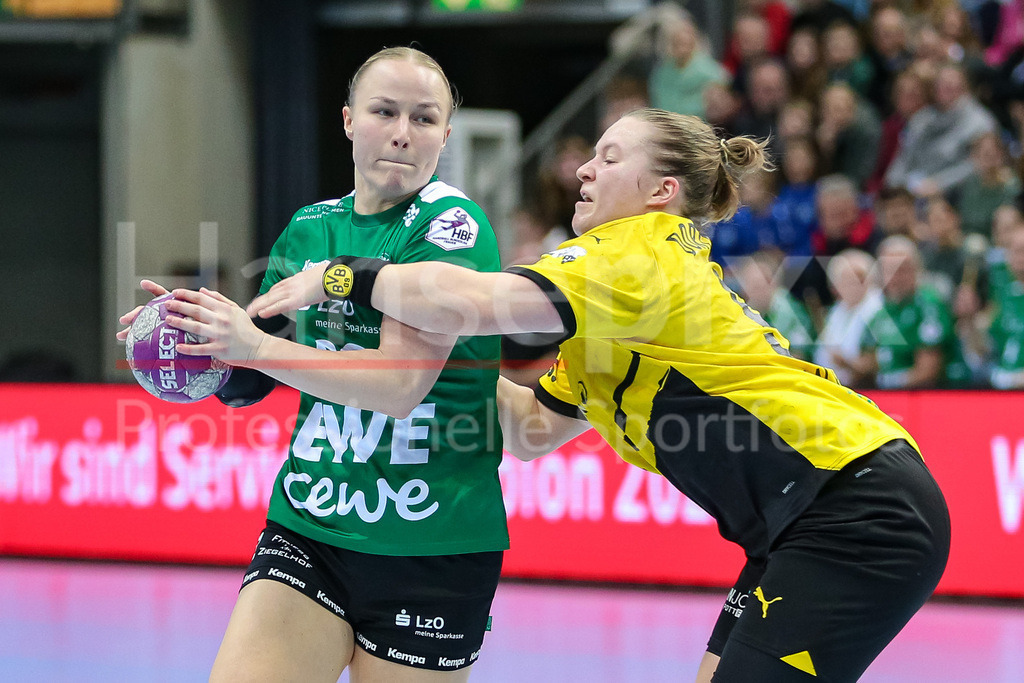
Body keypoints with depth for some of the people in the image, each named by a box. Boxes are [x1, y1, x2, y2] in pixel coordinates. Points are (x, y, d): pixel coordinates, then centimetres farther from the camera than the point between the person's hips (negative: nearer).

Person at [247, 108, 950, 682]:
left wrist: (342, 275, -13)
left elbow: (473, 300, -25)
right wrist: (459, 355, 9)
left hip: (865, 514, -10)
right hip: (803, 528, 10)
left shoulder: (640, 254, -10)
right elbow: (534, 427, 22)